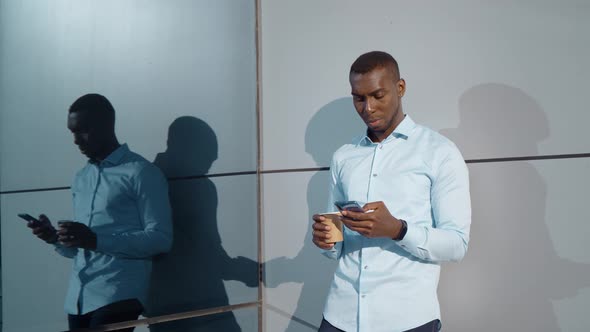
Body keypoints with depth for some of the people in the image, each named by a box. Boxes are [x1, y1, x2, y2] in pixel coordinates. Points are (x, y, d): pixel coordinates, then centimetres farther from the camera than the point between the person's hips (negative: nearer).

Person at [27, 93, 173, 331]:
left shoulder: (141, 173, -3)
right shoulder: (80, 179, 19)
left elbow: (161, 238, -10)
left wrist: (97, 241, -17)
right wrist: (56, 239, 2)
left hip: (118, 295, -6)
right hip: (77, 298, 6)